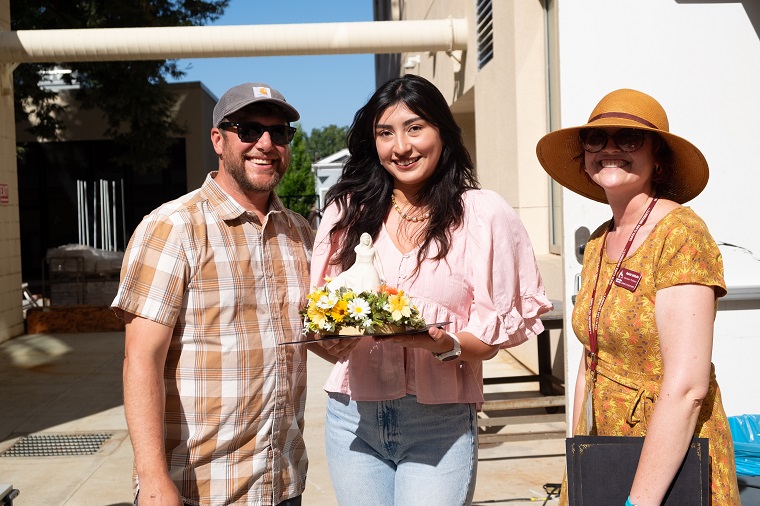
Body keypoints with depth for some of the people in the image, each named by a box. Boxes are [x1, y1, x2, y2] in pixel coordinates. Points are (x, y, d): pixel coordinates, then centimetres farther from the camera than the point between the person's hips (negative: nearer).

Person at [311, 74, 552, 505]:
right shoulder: (347, 210, 7)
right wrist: (333, 337, -11)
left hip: (441, 423, -2)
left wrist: (449, 346, -20)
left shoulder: (484, 214, -1)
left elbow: (506, 323, -1)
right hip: (353, 417, 3)